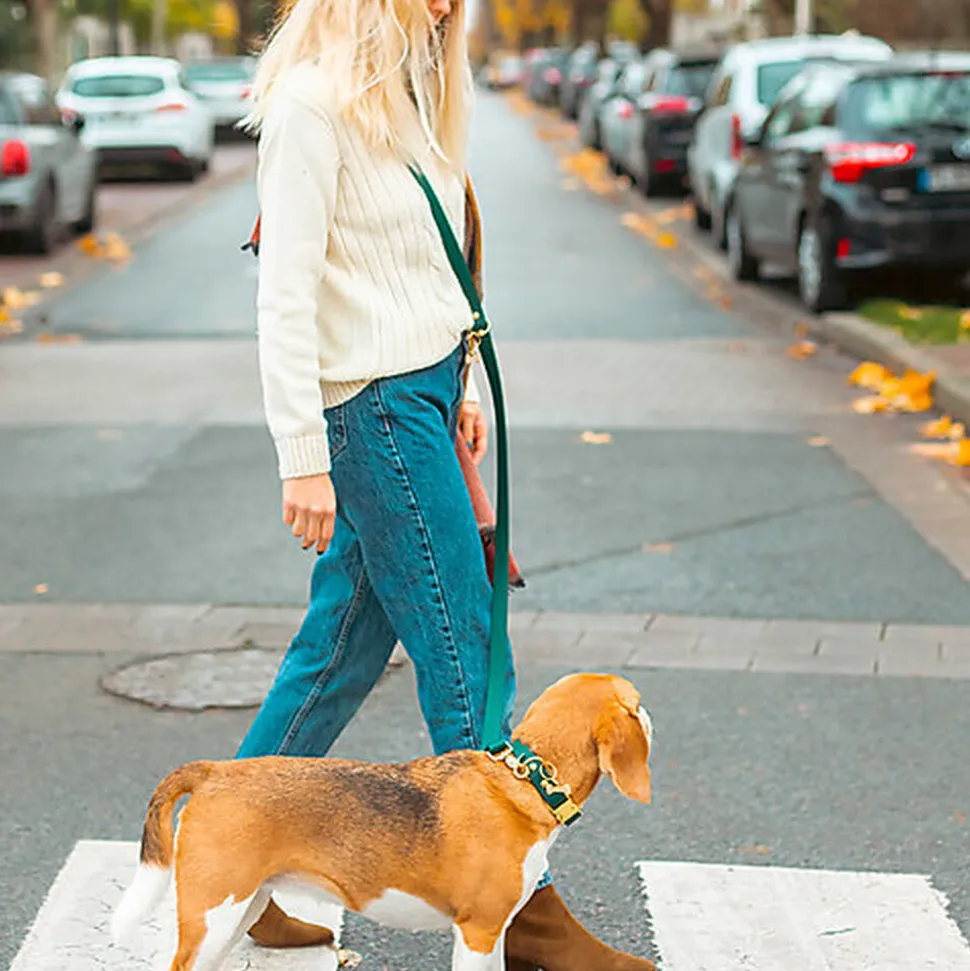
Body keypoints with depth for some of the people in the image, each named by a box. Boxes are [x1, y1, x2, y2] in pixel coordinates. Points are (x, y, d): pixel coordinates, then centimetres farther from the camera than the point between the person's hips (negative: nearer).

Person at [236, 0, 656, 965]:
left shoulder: (395, 99, 15)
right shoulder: (308, 105, -14)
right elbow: (285, 295, -17)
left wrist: (456, 387, 18)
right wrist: (303, 457, -19)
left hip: (421, 394, 9)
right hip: (373, 409, -9)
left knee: (343, 641, 12)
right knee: (464, 658, -3)